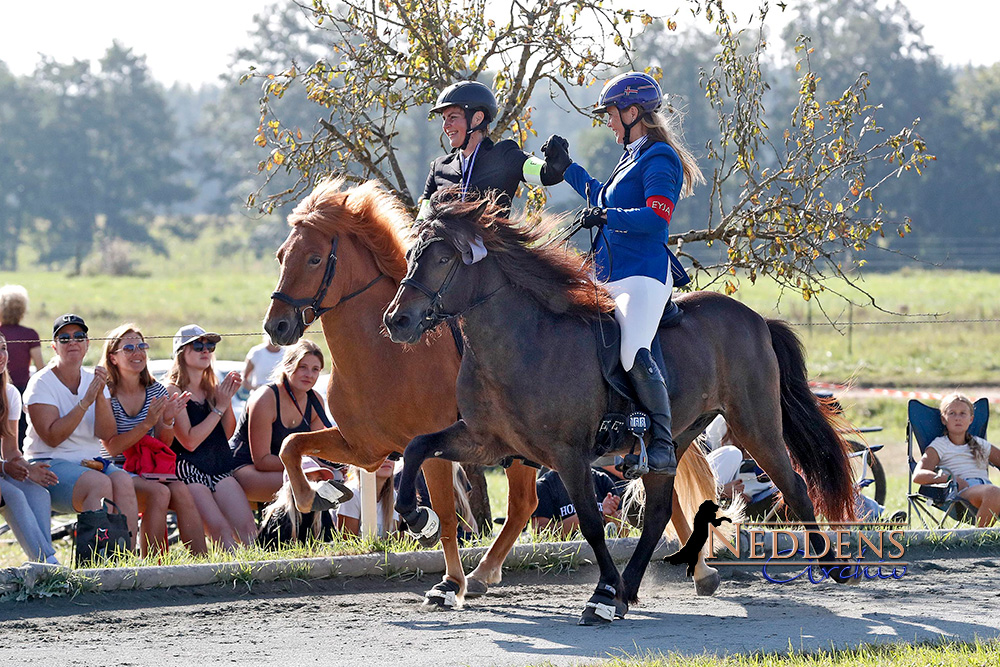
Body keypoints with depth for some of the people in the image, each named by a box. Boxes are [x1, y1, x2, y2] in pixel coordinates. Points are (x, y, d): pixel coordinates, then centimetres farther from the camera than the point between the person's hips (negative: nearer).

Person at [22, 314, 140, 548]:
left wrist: (100, 396, -15)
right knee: (100, 483, -33)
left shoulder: (94, 380, 12)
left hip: (92, 461, 5)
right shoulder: (42, 383, -3)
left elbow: (106, 434, 0)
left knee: (123, 481, -27)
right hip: (50, 463, -5)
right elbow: (52, 437, -15)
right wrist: (85, 402, -19)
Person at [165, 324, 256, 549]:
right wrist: (219, 408, -10)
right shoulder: (173, 390, -6)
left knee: (247, 527, -14)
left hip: (219, 469, 6)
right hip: (187, 470, -6)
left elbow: (227, 434, 11)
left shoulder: (212, 387, 15)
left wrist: (228, 398, -3)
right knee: (221, 531, -23)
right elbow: (189, 441, -15)